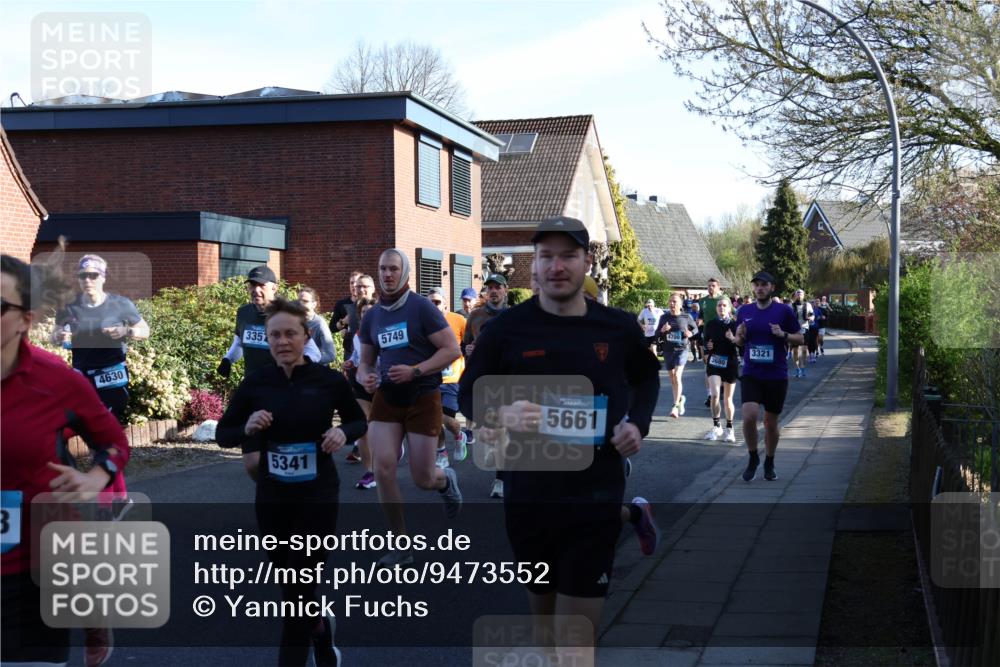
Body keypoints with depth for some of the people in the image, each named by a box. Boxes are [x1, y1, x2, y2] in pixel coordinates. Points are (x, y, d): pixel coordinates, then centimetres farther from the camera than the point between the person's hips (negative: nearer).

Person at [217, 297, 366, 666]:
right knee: (290, 584, 17)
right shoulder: (255, 382, -4)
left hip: (318, 497, -3)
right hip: (271, 497, 3)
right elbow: (222, 434, 4)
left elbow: (359, 421, 8)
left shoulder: (329, 380, -8)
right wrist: (247, 428, -17)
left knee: (298, 592, -5)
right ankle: (322, 629, 48)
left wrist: (343, 433, -14)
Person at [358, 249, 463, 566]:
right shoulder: (371, 317, 7)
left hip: (422, 398, -4)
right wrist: (364, 377, -8)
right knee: (383, 470, -11)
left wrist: (415, 371, -23)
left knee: (422, 479, 0)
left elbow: (452, 350, -13)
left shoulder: (422, 308, -10)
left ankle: (447, 480, 40)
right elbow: (366, 362, 16)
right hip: (386, 398, 4)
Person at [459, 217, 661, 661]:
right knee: (542, 612, 22)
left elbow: (647, 378, 17)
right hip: (529, 495, 1)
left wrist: (637, 424, 0)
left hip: (596, 493, -1)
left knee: (575, 638, -2)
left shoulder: (618, 328, -1)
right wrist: (502, 415, -19)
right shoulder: (506, 329, -7)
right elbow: (468, 395, 1)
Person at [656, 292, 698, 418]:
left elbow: (695, 328, 13)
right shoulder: (664, 317, 3)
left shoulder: (686, 317, -2)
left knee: (677, 376, -17)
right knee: (672, 378, 13)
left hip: (681, 349, -4)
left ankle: (675, 406, -18)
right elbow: (657, 335, 9)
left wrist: (691, 333, -9)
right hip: (668, 350, 4)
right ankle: (680, 398, 38)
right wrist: (662, 330, -13)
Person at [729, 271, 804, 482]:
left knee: (771, 422, 9)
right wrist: (739, 337, -8)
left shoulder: (784, 310, -4)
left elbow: (800, 339, 1)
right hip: (751, 375, 1)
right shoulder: (744, 311, 5)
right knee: (749, 416, -18)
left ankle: (769, 463, 30)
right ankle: (753, 458, 5)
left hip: (776, 376, -1)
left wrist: (783, 334, -18)